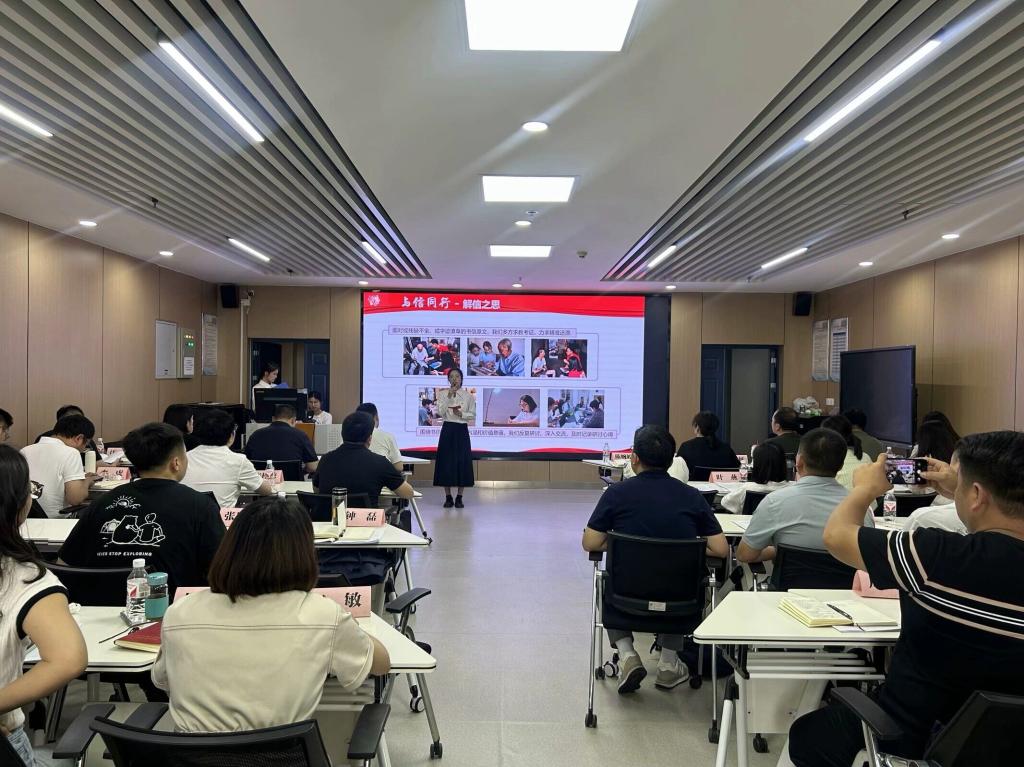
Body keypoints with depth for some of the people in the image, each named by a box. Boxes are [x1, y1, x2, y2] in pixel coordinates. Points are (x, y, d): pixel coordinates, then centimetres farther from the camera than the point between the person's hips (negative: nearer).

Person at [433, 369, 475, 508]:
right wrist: (449, 396, -16)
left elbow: (473, 415, 2)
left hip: (462, 430, 0)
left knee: (462, 462, -1)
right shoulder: (443, 394, 3)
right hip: (447, 430, 0)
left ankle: (459, 498, 8)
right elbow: (440, 413, -10)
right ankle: (448, 497, 9)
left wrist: (461, 414, -15)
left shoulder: (468, 396, 3)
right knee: (446, 461, 0)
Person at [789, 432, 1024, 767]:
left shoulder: (947, 557, -33)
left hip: (915, 737, -6)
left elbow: (836, 535, -18)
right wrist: (959, 492, 13)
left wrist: (865, 487, -1)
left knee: (806, 734, 24)